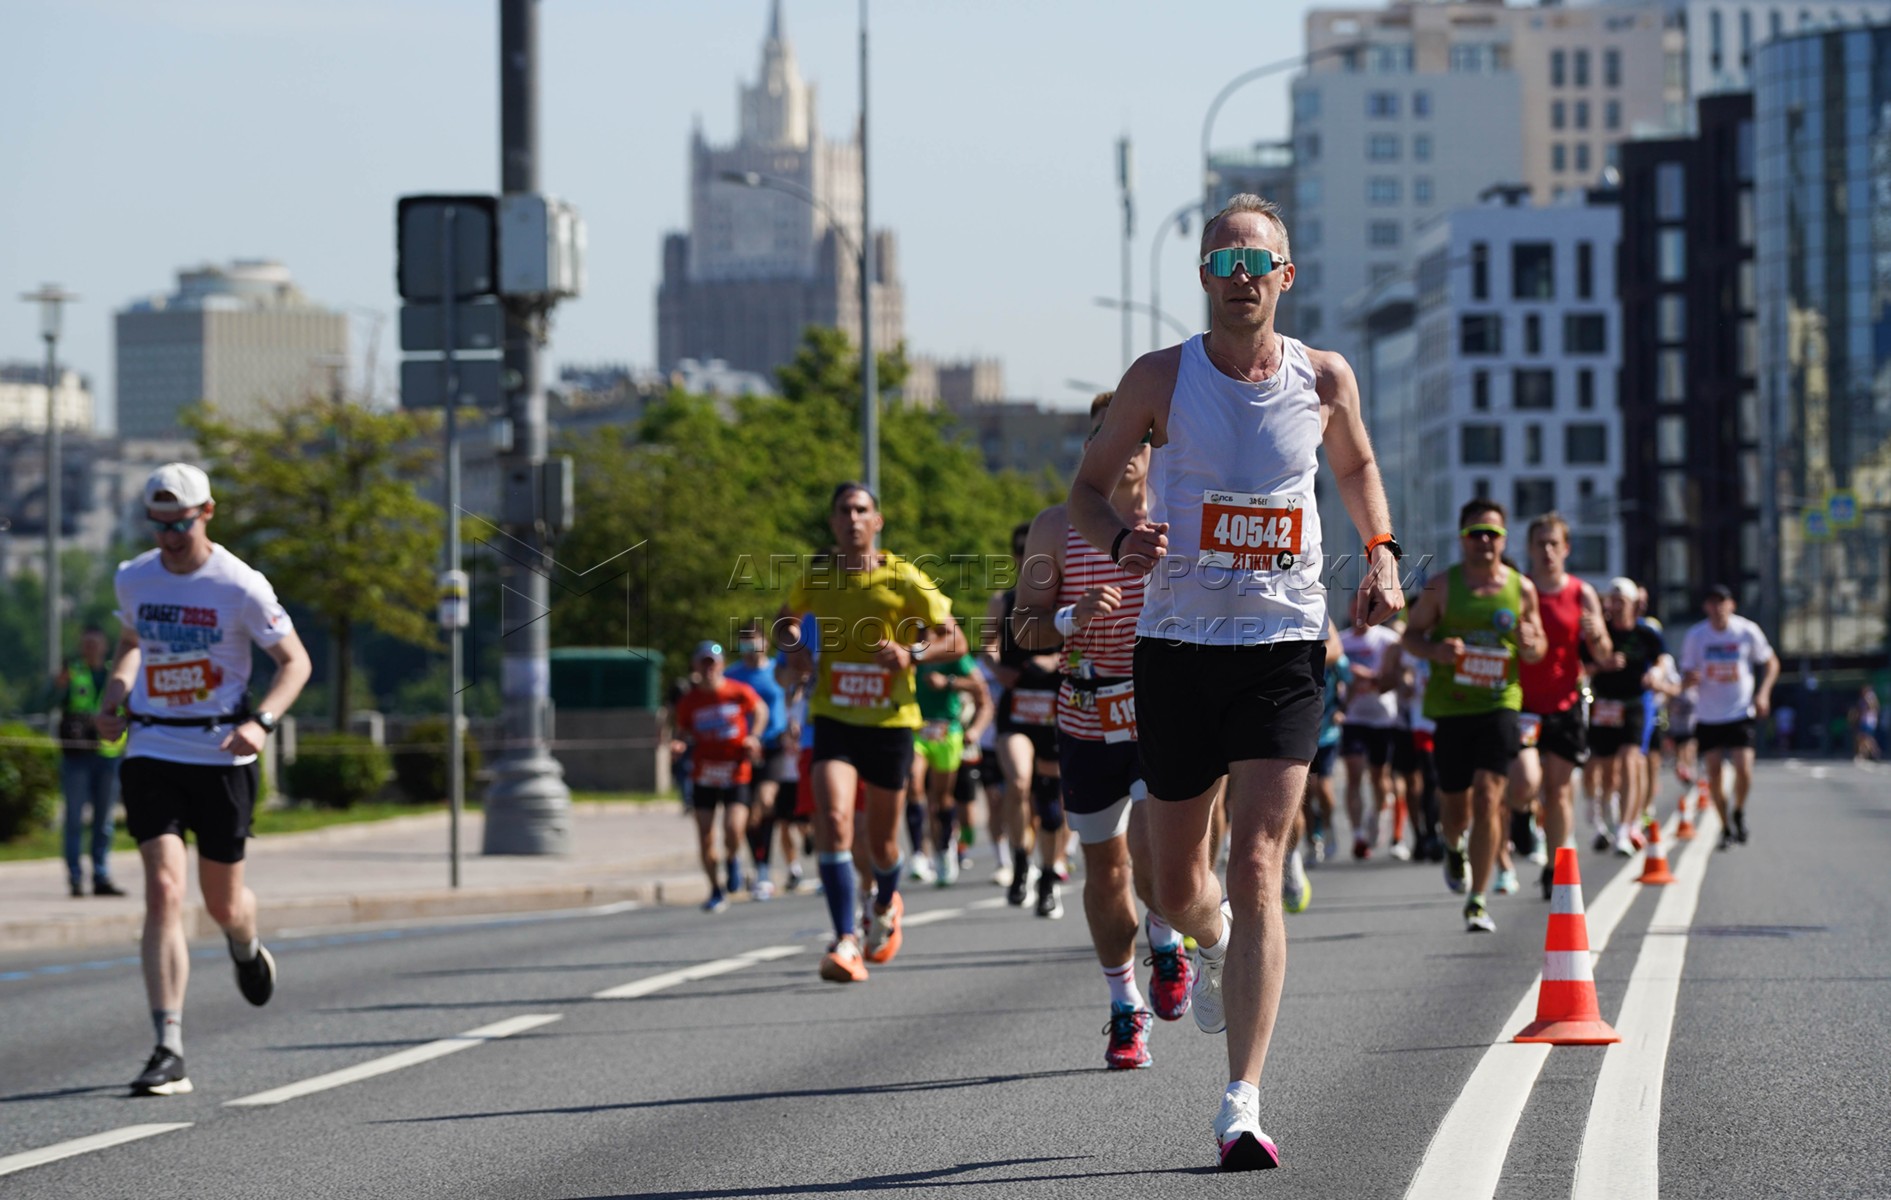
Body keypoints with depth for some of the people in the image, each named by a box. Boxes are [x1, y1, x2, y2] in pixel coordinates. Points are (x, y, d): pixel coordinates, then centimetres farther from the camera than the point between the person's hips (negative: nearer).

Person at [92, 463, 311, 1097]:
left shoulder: (240, 585, -10)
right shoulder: (133, 579, 3)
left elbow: (295, 661, -4)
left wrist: (261, 723, -20)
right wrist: (115, 692, 4)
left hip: (221, 755, -2)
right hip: (151, 753, 2)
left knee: (223, 903, 10)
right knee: (163, 890, -15)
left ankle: (247, 947, 51)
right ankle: (169, 1053, -18)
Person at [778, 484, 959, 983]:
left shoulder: (905, 580, -7)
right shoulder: (815, 577, 1)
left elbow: (954, 640, -3)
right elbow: (786, 619, 22)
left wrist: (913, 653, -23)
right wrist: (795, 646, -1)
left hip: (890, 721, -1)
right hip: (833, 719, 1)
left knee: (881, 842, 11)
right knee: (833, 820, -21)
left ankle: (885, 906, 46)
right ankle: (846, 943, -23)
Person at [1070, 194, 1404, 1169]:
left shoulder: (1325, 380, 1)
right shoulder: (1161, 379, -4)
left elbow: (1356, 467, 21)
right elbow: (1089, 484, 5)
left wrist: (1381, 555, 4)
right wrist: (1119, 540, -17)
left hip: (1284, 650, -1)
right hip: (1177, 648, 1)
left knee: (1256, 869, -14)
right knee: (1177, 885, 10)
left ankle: (1242, 1106, -15)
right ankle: (1214, 945, 49)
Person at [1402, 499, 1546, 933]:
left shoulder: (1522, 588, 4)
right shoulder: (1442, 585, 1)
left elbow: (1538, 647, 13)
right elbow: (1411, 634, 7)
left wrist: (1531, 645, -11)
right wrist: (1435, 650, -15)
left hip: (1499, 704, -1)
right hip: (1450, 706, 1)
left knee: (1488, 799, -14)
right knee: (1457, 806, 9)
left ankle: (1477, 901, -9)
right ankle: (1453, 847, 47)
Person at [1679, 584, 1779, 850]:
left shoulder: (1747, 631, -5)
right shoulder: (1695, 636, -2)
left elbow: (1771, 663, 8)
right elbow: (1687, 675, 3)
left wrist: (1763, 693, -7)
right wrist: (1691, 679, -22)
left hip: (1740, 713, -2)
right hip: (1708, 715, 2)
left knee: (1743, 770, -13)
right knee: (1713, 772, 1)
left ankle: (1739, 813, 15)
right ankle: (1726, 827, 17)